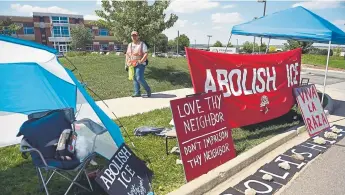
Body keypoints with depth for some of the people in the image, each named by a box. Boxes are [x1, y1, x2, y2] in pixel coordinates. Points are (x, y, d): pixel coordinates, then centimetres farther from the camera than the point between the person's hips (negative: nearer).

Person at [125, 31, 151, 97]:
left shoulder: (142, 44, -1)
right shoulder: (129, 45, 17)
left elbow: (146, 54, -10)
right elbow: (127, 55, 20)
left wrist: (141, 61, -22)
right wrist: (126, 64, 14)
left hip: (140, 64, -6)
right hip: (132, 65, 6)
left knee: (139, 78, -15)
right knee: (135, 79, 6)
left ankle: (148, 89, 4)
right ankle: (137, 93, 13)